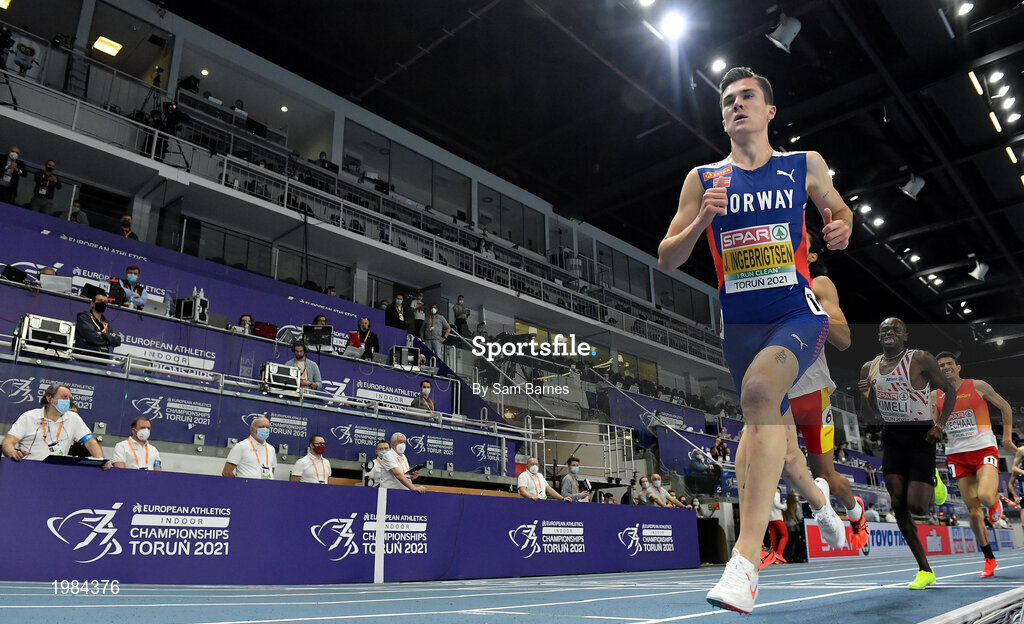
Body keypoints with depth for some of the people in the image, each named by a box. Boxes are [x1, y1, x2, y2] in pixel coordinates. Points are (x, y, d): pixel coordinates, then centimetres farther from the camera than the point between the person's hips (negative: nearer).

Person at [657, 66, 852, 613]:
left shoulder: (805, 166, 4)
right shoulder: (703, 179, 4)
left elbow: (837, 208, 23)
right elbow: (667, 260, 3)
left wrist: (841, 227, -2)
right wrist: (703, 219, -16)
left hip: (798, 312, -2)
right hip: (739, 322, 3)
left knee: (760, 388, -33)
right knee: (771, 426, 15)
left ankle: (747, 558, -31)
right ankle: (815, 494, 52)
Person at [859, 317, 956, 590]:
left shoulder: (921, 359, -8)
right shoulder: (869, 368, 6)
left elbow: (950, 390, 0)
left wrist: (940, 426, -9)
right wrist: (866, 395, -9)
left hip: (921, 436, -4)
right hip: (892, 437, 4)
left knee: (917, 507, -10)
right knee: (898, 506, -2)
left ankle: (933, 480, 28)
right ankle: (925, 570, 11)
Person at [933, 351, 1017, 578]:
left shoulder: (978, 386, 0)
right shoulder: (935, 396, 6)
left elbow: (1005, 406, 11)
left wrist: (1007, 437, 7)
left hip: (983, 449, -2)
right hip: (957, 455, 2)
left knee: (985, 496, -27)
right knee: (973, 511, 1)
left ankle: (995, 500, 12)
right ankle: (989, 559, 16)